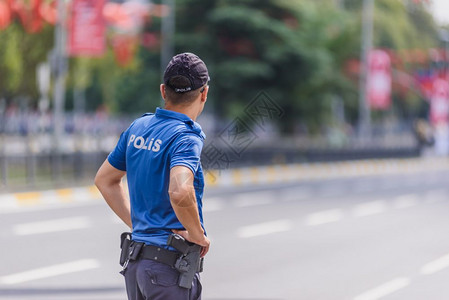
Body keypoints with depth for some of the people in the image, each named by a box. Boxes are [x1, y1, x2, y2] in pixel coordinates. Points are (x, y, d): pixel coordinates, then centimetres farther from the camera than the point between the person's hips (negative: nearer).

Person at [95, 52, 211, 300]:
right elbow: (180, 193, -33)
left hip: (135, 261, 8)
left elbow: (104, 179, 21)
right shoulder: (186, 137, -15)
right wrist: (198, 236, -17)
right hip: (170, 265, -8)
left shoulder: (137, 127, 9)